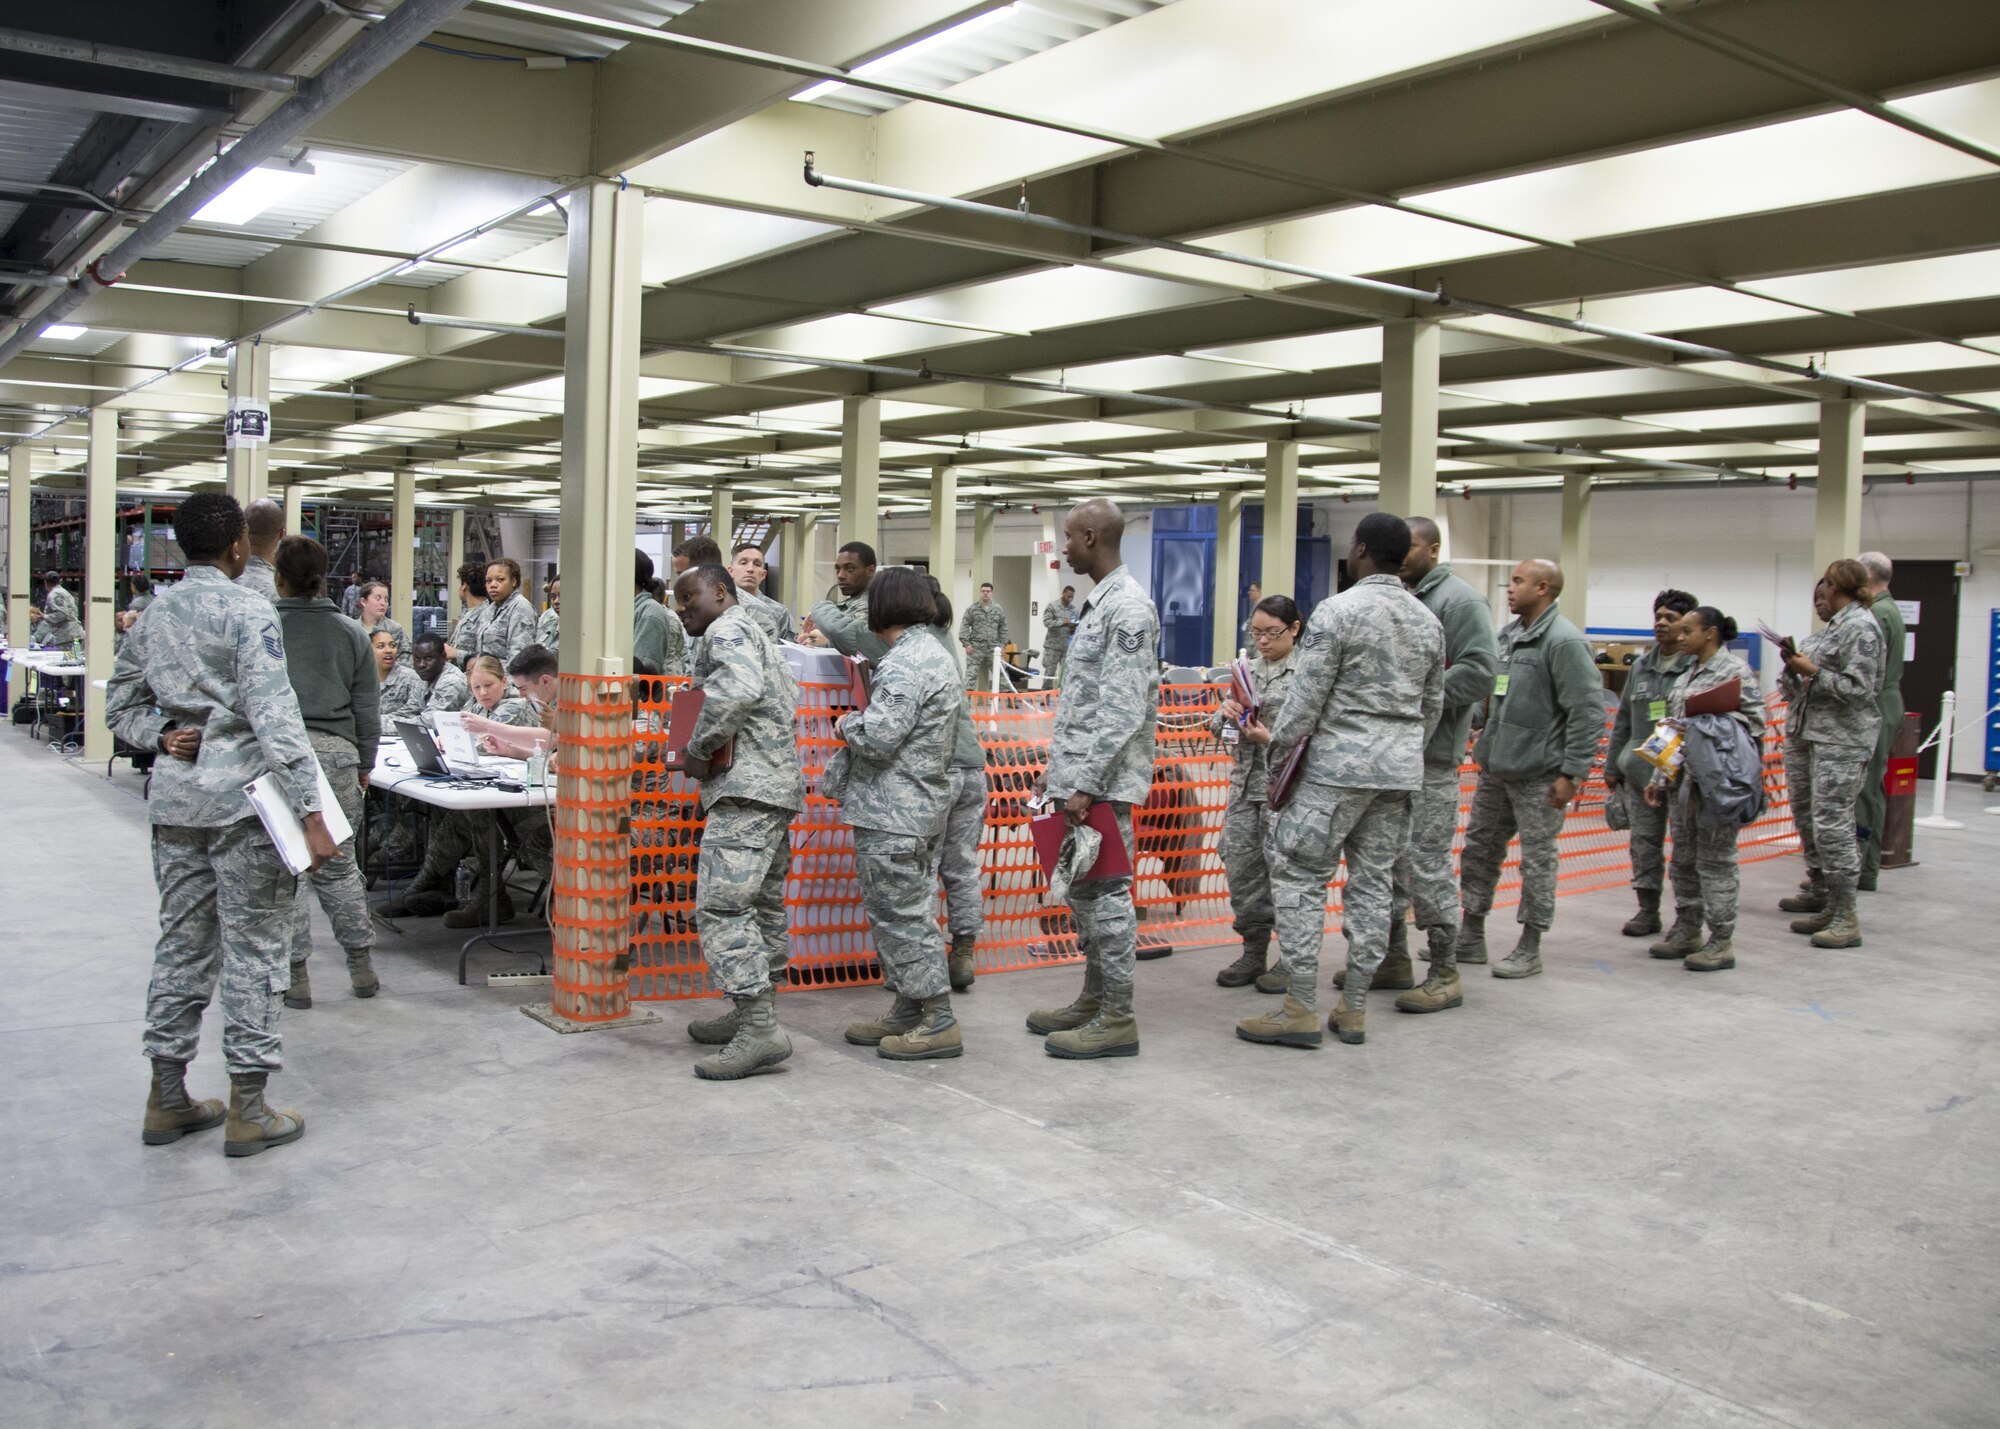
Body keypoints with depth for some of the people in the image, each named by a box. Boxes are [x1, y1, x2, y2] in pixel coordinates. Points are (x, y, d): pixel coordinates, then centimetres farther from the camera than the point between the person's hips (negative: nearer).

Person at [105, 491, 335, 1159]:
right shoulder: (247, 610, -12)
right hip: (241, 800, -7)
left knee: (182, 942, 15)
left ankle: (167, 1099, 23)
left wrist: (161, 737, 2)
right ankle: (248, 1111, 5)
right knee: (253, 948, 0)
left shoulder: (155, 612, 11)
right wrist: (311, 814, -22)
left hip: (174, 798, 7)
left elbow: (119, 706, 17)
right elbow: (274, 715, -20)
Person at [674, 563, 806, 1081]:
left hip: (747, 787, -12)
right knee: (763, 903, 14)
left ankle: (760, 1029, -19)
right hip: (780, 787, 12)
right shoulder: (755, 636, 28)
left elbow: (739, 689, -26)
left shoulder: (726, 631, -5)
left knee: (722, 904, -15)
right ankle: (755, 1010, 22)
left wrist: (699, 748, -16)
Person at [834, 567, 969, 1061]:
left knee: (900, 915, -3)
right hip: (924, 808, 10)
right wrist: (863, 720, 17)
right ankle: (908, 1010, 25)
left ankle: (939, 1022, 1)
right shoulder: (941, 659, 15)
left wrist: (845, 724, -4)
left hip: (891, 816, -10)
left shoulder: (904, 665, -18)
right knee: (904, 912, 17)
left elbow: (876, 738, -25)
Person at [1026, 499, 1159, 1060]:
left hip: (1104, 782, -10)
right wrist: (1056, 768, 20)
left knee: (1106, 893, -4)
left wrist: (1086, 783, -22)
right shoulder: (1098, 603, 16)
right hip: (1079, 775, 10)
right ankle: (1094, 998, 27)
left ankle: (1118, 1019, 5)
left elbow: (1123, 710, -21)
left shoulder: (1128, 609, -15)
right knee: (1081, 890, 16)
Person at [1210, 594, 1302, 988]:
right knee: (1240, 860, 6)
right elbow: (1217, 727, 17)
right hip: (1245, 783, 6)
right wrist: (1226, 712, -4)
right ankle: (1254, 950, 19)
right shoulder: (1248, 671, 13)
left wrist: (1270, 738, -19)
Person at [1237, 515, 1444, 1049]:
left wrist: (1278, 741, 1)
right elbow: (1432, 705, 17)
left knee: (1299, 876, 0)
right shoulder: (1428, 621, 10)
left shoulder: (1338, 611, -11)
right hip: (1401, 770, 7)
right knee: (1373, 883, 10)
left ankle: (1301, 1009, -1)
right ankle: (1354, 1009, 15)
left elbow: (1308, 695, -12)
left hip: (1338, 766, -7)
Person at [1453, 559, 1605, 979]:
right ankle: (1470, 937, 26)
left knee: (1537, 859, 2)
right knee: (1479, 849, 14)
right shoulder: (1507, 634, 12)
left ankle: (1530, 948, 12)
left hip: (1538, 774, -9)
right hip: (1495, 768, 9)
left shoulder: (1564, 641, -15)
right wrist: (1484, 746, 19)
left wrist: (1572, 773, -19)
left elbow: (1588, 711, -18)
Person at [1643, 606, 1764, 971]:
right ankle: (1686, 931, 24)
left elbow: (1754, 721, -12)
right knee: (1684, 859, 13)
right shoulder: (1689, 673, 16)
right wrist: (1660, 777, 18)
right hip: (1684, 779, 8)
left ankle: (1721, 942, 5)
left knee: (1714, 861, -3)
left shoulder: (1736, 670, -8)